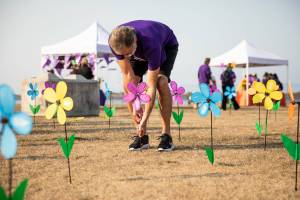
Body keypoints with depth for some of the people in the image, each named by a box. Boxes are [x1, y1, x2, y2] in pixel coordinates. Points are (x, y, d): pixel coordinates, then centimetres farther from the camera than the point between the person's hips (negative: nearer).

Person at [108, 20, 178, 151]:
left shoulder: (151, 44, -45)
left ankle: (166, 135, -20)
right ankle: (142, 136, -7)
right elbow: (127, 75, -25)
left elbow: (151, 87, -39)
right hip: (140, 52, 4)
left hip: (167, 46, -4)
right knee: (128, 85, -16)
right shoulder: (116, 42, -34)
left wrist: (144, 120, -39)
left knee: (161, 82, -29)